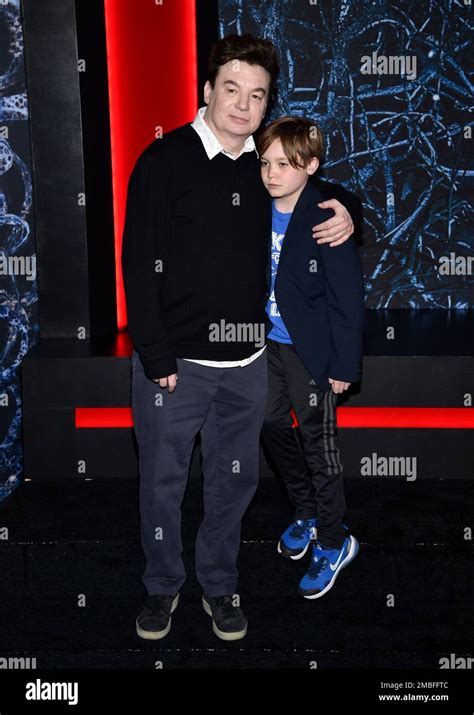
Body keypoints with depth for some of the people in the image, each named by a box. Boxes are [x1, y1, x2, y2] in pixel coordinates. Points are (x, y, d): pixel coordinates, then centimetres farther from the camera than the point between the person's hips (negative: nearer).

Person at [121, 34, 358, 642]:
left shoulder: (266, 164, 5)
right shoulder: (166, 159, -9)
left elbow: (317, 186, 25)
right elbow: (140, 265, -11)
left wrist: (340, 207, -1)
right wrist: (156, 358, -14)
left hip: (246, 363, 4)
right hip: (173, 362, -4)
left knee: (235, 481, 15)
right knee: (162, 482, 11)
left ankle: (219, 585, 36)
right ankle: (162, 585, 33)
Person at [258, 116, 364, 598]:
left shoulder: (326, 220, -19)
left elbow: (349, 297, -16)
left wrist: (344, 364, -14)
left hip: (310, 351, -7)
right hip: (269, 343, 7)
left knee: (318, 445, 5)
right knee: (273, 427, 18)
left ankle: (333, 542, 24)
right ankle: (306, 513, 41)